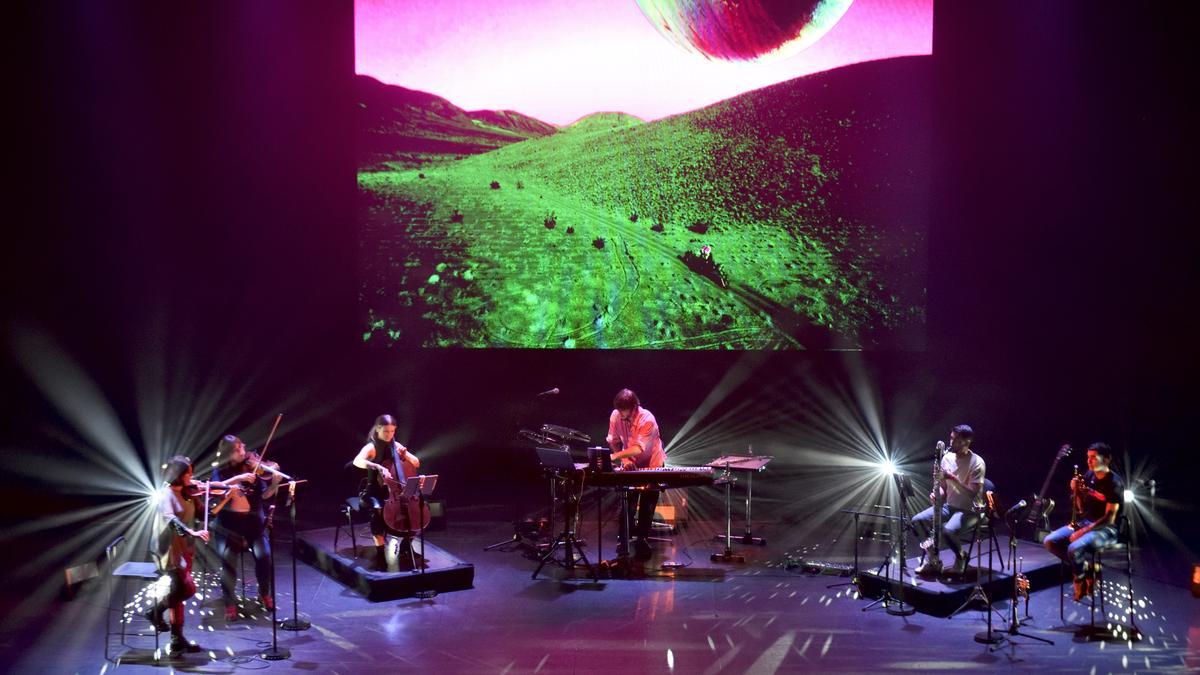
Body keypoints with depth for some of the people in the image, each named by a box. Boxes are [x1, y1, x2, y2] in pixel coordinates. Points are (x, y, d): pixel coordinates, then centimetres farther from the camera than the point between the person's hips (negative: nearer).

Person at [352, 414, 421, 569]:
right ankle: (380, 550, -27)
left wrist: (405, 454, -7)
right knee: (378, 509, -36)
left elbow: (416, 464, 12)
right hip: (375, 491, -5)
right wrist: (378, 467, -46)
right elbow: (357, 461, -33)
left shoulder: (395, 446, 6)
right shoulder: (371, 447, -11)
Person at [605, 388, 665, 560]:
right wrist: (624, 460, -18)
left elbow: (639, 449, -37)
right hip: (630, 464, 3)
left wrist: (615, 456, -45)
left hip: (652, 464, -3)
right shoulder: (615, 416, -15)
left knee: (647, 505, 0)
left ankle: (641, 539, 13)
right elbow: (614, 442, -4)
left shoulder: (647, 419, -29)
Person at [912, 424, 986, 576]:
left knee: (948, 530, -35)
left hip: (970, 510, -7)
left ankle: (961, 556, -1)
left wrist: (954, 478, -30)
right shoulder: (947, 457, 3)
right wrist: (937, 494, -10)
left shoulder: (977, 463, -16)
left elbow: (973, 493, -22)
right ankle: (933, 560, 3)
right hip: (949, 505, 7)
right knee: (917, 520, -11)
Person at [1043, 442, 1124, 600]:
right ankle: (1084, 568, 2)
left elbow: (1109, 518, -19)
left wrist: (1083, 532, -23)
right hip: (1084, 522, 8)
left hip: (1104, 529, -7)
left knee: (1074, 549, -33)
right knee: (1050, 541, -11)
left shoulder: (1114, 483, -15)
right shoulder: (1089, 476, 7)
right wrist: (1076, 491, -5)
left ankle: (1081, 575, 0)